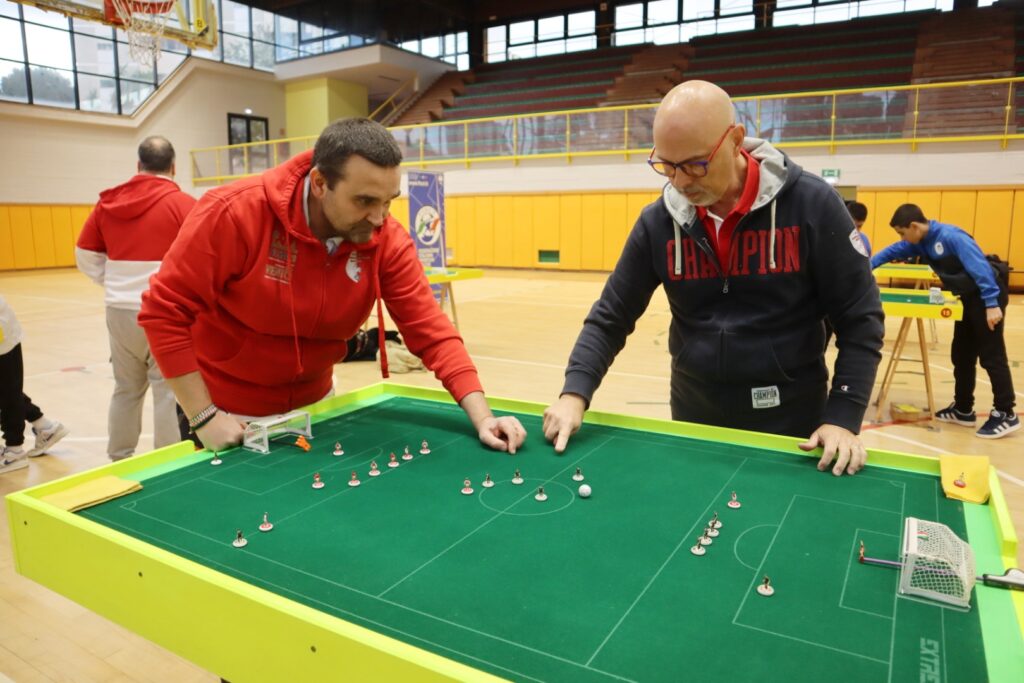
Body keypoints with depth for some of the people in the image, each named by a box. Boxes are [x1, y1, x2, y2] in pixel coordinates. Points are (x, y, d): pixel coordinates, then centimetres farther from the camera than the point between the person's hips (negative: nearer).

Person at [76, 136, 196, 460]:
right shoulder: (184, 204, -8)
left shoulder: (107, 203, 7)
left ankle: (118, 460, 30)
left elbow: (86, 257, 12)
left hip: (120, 311, 5)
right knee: (170, 392, 1)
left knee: (126, 389, 18)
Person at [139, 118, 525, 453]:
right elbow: (164, 310, -20)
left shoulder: (387, 240, -16)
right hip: (229, 413, -3)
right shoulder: (236, 214, -26)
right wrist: (203, 416, -21)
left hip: (315, 404, 4)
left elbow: (430, 330, -17)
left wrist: (481, 416, -27)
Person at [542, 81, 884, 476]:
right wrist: (575, 393, -17)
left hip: (793, 429, -2)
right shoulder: (658, 222, -7)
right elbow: (610, 318, -3)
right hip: (694, 424, 2)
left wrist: (842, 419, -15)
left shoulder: (812, 205, -13)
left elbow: (860, 320, -7)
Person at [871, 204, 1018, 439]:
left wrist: (991, 304, -31)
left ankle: (1006, 414, 2)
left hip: (987, 297, -9)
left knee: (991, 356, -6)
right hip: (969, 298, 9)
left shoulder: (950, 237, -23)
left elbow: (980, 267, -28)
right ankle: (963, 409, 20)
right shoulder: (921, 243, 2)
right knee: (962, 355, 11)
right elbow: (892, 251, 15)